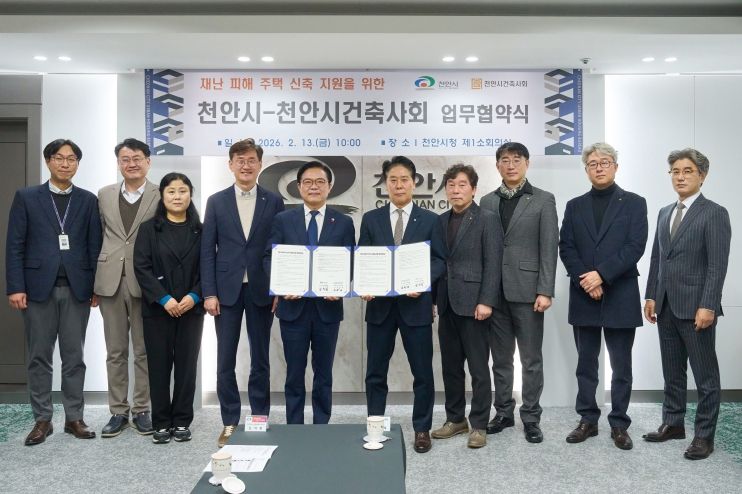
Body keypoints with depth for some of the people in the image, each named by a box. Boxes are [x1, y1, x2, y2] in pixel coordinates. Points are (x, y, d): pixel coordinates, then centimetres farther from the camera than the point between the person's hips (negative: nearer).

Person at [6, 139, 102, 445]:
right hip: (39, 288, 0)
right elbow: (14, 245, 1)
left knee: (74, 357, 6)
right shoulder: (27, 197, 5)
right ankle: (42, 420, 16)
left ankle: (74, 417, 15)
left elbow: (95, 246, 5)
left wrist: (96, 286, 0)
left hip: (76, 289, 1)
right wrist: (15, 287, -6)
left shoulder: (88, 200, 8)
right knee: (39, 357, 6)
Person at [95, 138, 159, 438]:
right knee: (115, 352, 9)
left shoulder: (161, 196, -1)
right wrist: (96, 277, 10)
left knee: (144, 351, 5)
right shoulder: (104, 195, 11)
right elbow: (101, 235, 15)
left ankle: (141, 410, 17)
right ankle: (118, 411, 20)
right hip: (111, 281, 3)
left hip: (145, 282, -3)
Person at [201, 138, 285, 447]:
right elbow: (207, 250, 2)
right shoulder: (216, 202, 5)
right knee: (226, 360, 5)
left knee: (260, 359, 8)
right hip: (227, 290, 1)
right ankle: (230, 423, 18)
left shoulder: (274, 202, 3)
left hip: (261, 290, 0)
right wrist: (209, 293, -5)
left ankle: (260, 418, 21)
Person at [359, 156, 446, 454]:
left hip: (416, 304, -1)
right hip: (379, 304, 1)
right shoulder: (370, 219, 8)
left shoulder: (430, 220, 5)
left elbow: (439, 261, 1)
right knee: (375, 372, 8)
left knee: (422, 371, 6)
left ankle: (422, 429, 21)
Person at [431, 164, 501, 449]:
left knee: (478, 369, 2)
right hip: (447, 304, 6)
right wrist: (432, 298, 9)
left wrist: (486, 301, -17)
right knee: (450, 367, 13)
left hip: (473, 303, -6)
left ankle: (479, 425, 13)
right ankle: (455, 419, 25)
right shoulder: (441, 221, 13)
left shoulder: (487, 219, -4)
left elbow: (493, 264, -10)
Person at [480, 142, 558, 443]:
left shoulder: (543, 200, 1)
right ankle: (503, 412, 24)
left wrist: (545, 291, -12)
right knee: (500, 358, 12)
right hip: (495, 292, 3)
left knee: (531, 360, 5)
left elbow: (549, 249, -5)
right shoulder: (487, 202, 11)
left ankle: (531, 417, 17)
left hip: (526, 290, -3)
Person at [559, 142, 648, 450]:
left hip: (620, 296, -2)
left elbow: (635, 246, -8)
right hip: (583, 296, 3)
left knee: (621, 366, 5)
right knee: (586, 364, 10)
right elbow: (566, 248, 3)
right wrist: (585, 280, -11)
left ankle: (619, 424, 17)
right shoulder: (575, 206, 10)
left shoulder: (634, 203, 3)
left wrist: (602, 274, -17)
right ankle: (588, 420, 20)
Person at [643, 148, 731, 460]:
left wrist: (707, 306, -18)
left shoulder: (714, 213, -6)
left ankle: (704, 435, 13)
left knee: (705, 376, 4)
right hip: (666, 306, 7)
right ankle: (673, 423, 26)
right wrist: (651, 296, 10)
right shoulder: (664, 213, 15)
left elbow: (717, 265, -13)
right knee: (672, 372, 15)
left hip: (695, 307, -6)